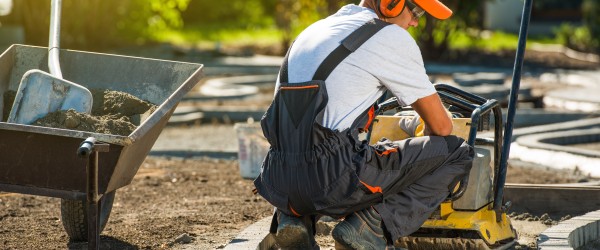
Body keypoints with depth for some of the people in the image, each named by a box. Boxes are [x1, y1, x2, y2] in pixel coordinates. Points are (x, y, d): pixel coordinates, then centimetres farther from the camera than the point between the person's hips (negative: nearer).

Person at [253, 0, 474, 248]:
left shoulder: (314, 30, 23)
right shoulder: (392, 37, 0)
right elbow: (441, 125, 6)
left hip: (279, 183, 7)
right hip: (336, 180, -7)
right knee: (457, 153, 3)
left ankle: (294, 216, 13)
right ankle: (372, 224, -8)